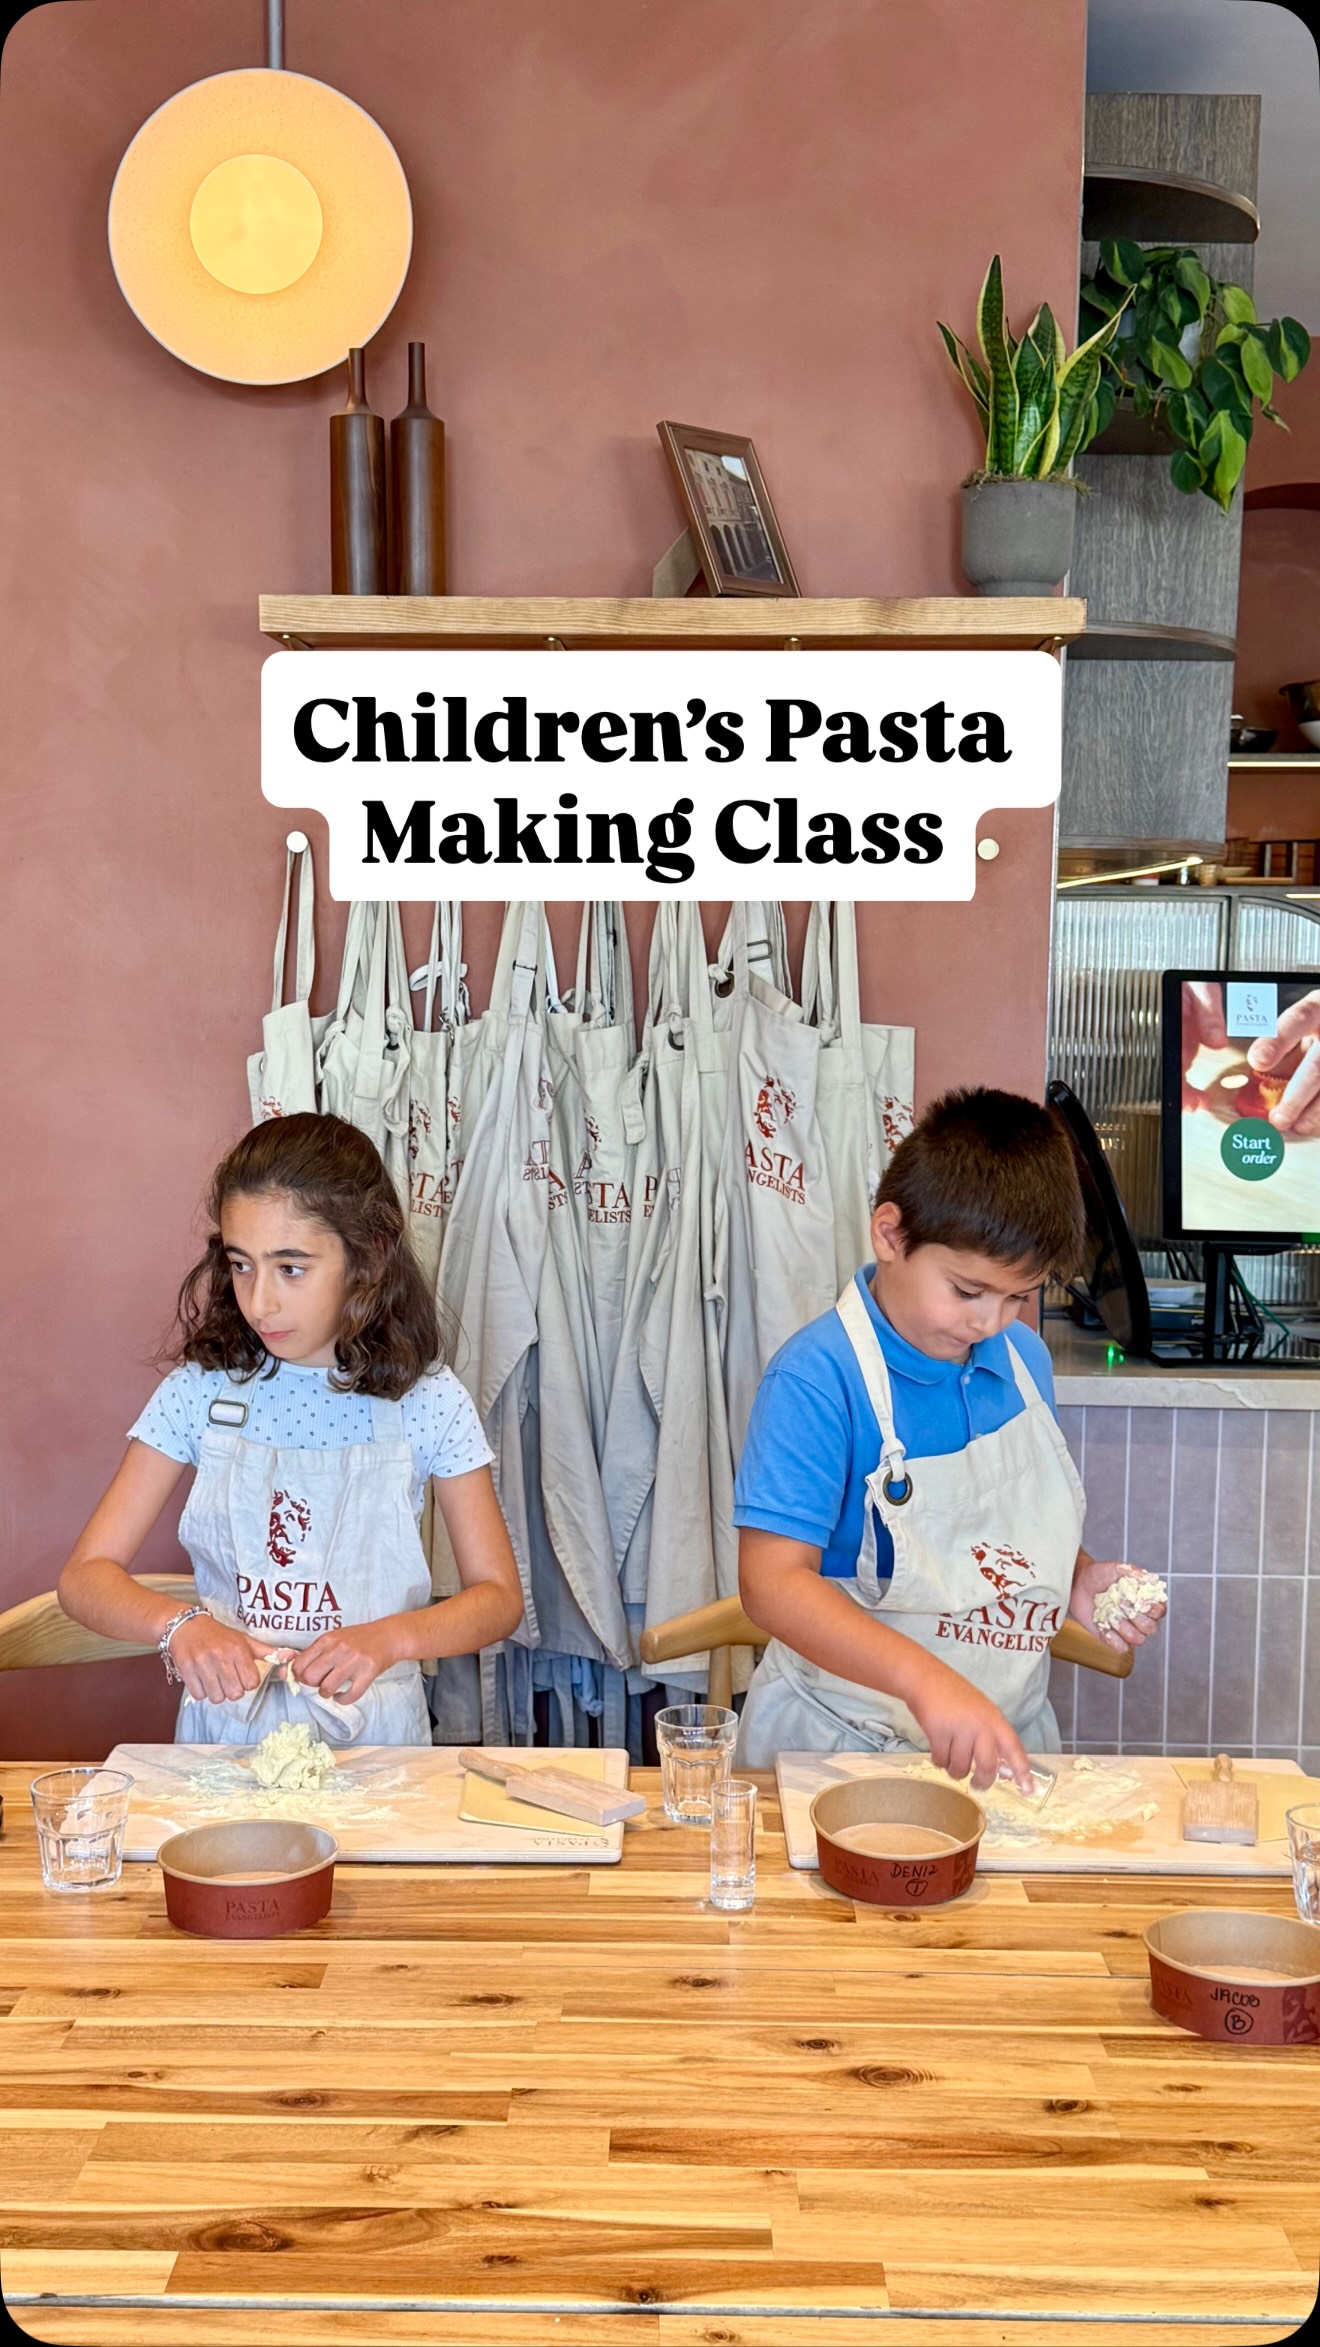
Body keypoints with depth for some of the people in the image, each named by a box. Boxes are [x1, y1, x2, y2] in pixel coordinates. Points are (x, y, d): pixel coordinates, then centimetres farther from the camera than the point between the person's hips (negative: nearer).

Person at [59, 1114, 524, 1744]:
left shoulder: (425, 1400, -4)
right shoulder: (201, 1389, -2)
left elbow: (498, 1596, -1)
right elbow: (86, 1575, -2)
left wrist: (390, 1638, -20)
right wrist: (179, 1624, -22)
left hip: (374, 1736, -1)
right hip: (224, 1727, 1)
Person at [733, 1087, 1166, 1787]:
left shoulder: (1023, 1359, 7)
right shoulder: (817, 1377, -16)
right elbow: (773, 1580, -22)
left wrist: (1080, 1581, 2)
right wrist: (927, 1681, -33)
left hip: (1006, 1737, 5)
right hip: (840, 1745, -5)